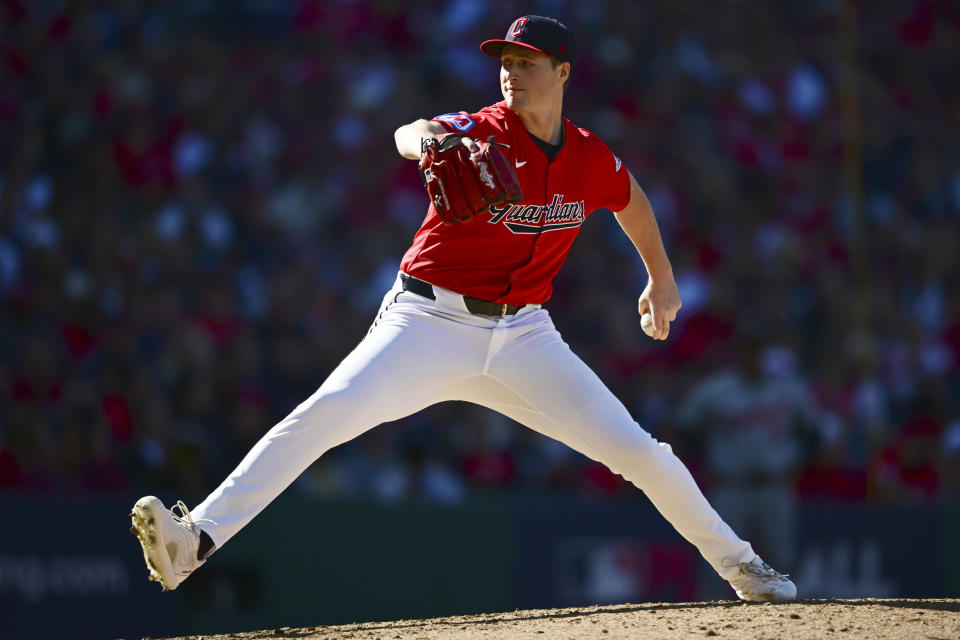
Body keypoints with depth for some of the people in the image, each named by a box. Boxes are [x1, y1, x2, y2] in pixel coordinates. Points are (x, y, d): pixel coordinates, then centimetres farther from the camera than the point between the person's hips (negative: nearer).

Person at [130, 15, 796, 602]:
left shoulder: (593, 160, 2)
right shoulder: (483, 133, -11)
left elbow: (632, 199, 27)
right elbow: (412, 134, -35)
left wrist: (662, 277, 34)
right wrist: (426, 142, -59)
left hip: (523, 336, 3)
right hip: (429, 323, -3)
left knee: (635, 449, -2)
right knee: (325, 413, -24)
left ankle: (738, 565, 20)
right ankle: (194, 541, -31)